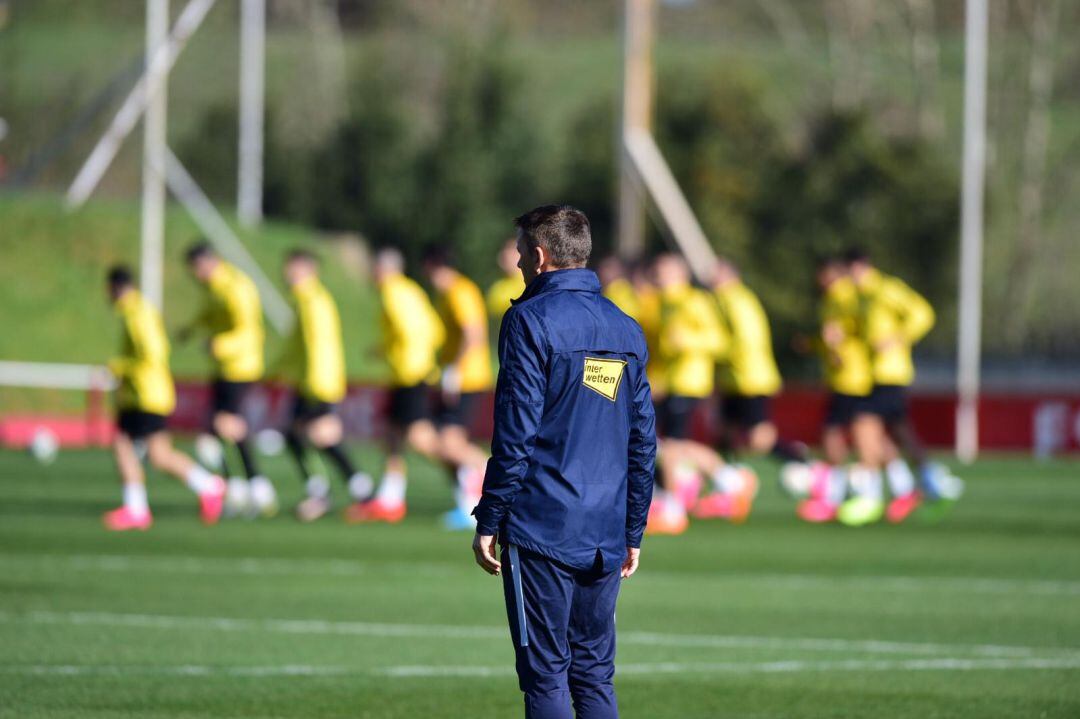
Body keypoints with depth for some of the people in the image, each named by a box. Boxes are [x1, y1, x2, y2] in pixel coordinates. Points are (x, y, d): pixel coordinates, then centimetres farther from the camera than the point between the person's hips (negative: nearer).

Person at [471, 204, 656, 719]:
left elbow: (516, 432, -12)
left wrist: (489, 522, -7)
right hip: (605, 536, 6)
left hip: (542, 528, -6)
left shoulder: (532, 320, -6)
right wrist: (633, 532, 20)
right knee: (595, 675, 11)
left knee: (545, 676, -4)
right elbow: (643, 441, 15)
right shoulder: (626, 330, 14)